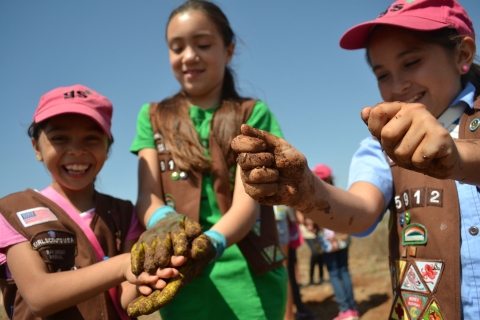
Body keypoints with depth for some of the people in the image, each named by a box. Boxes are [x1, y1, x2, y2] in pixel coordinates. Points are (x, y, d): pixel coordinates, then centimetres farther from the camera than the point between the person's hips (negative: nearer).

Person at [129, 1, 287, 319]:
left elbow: (247, 199, -12)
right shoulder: (153, 117, 8)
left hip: (249, 277, -1)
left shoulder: (253, 113, 0)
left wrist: (209, 243, -33)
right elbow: (148, 195, -3)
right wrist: (167, 223, -26)